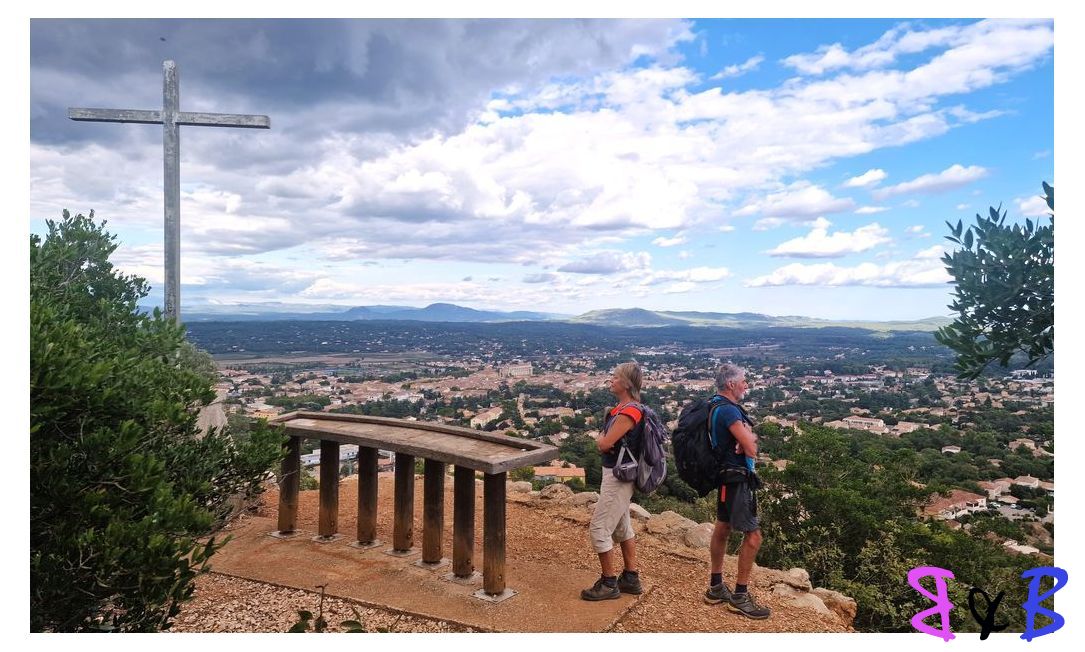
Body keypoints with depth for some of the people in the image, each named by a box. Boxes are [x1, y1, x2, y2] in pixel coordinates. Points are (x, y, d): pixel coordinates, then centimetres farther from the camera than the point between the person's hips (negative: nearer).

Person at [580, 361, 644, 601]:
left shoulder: (628, 413, -23)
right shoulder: (621, 409, 9)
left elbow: (604, 443, -23)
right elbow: (603, 438, 14)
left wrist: (601, 439, -3)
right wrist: (605, 440, -7)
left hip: (618, 476, -10)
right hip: (618, 474, 10)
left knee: (599, 528, -4)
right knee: (622, 526, 18)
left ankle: (609, 583, 7)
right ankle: (631, 578, 29)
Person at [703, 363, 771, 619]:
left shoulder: (717, 406, 10)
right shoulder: (729, 410, -22)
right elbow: (751, 450, -23)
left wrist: (748, 436, -4)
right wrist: (749, 436, -3)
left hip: (726, 477, 11)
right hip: (737, 479, -11)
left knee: (722, 528, 16)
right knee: (753, 535, -5)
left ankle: (716, 588, 27)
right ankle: (740, 596, 4)